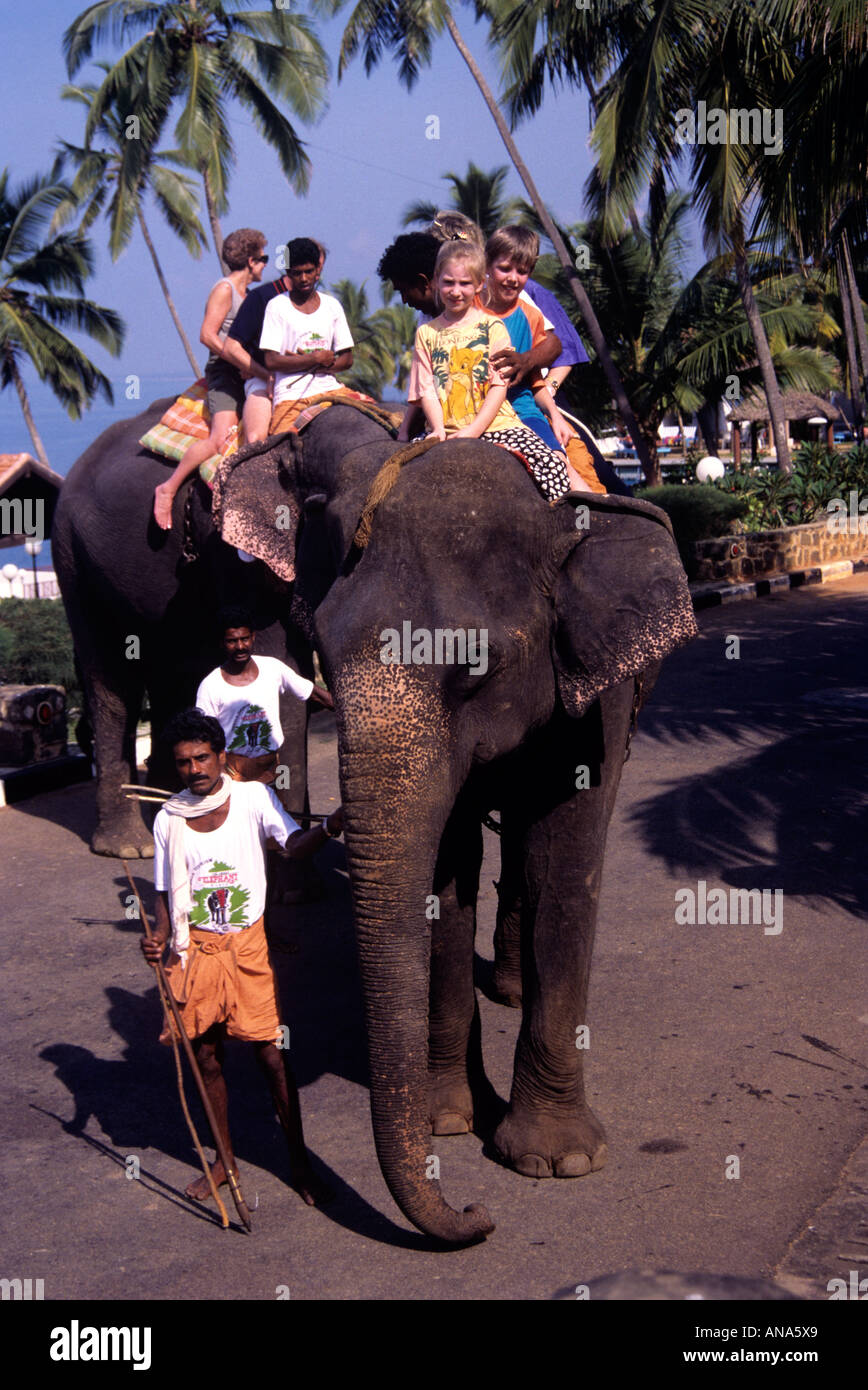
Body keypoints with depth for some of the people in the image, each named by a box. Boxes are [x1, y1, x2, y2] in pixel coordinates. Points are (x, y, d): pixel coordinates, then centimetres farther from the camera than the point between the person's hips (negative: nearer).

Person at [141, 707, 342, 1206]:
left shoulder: (253, 798, -6)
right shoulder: (169, 819, 2)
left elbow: (295, 844, -22)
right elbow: (167, 892, 7)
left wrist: (332, 825, -42)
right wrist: (160, 936, -12)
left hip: (248, 944, -3)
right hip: (196, 949, 3)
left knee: (273, 1053, -2)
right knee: (206, 1055, 10)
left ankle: (299, 1161, 12)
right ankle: (225, 1160, 28)